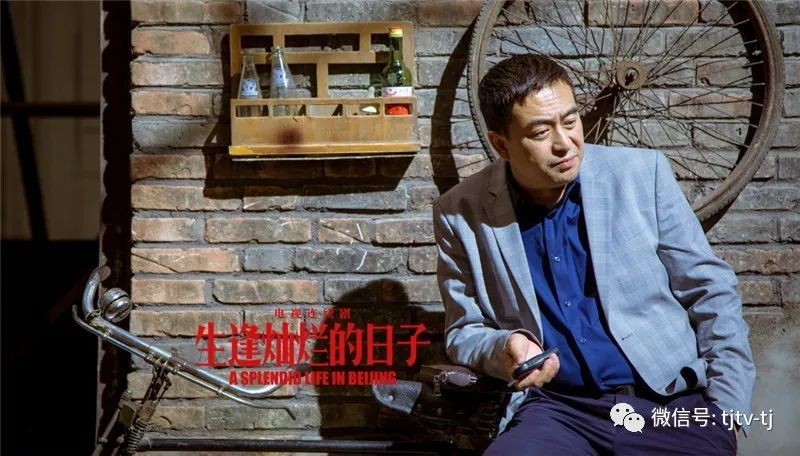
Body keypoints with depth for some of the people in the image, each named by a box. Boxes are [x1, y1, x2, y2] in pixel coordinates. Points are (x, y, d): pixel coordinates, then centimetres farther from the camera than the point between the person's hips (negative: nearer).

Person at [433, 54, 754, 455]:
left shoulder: (644, 173, 1)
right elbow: (463, 331, 10)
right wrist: (503, 349, -12)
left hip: (673, 401, 1)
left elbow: (711, 293, 6)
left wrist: (728, 408, -3)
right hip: (555, 409, -1)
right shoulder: (460, 214, 0)